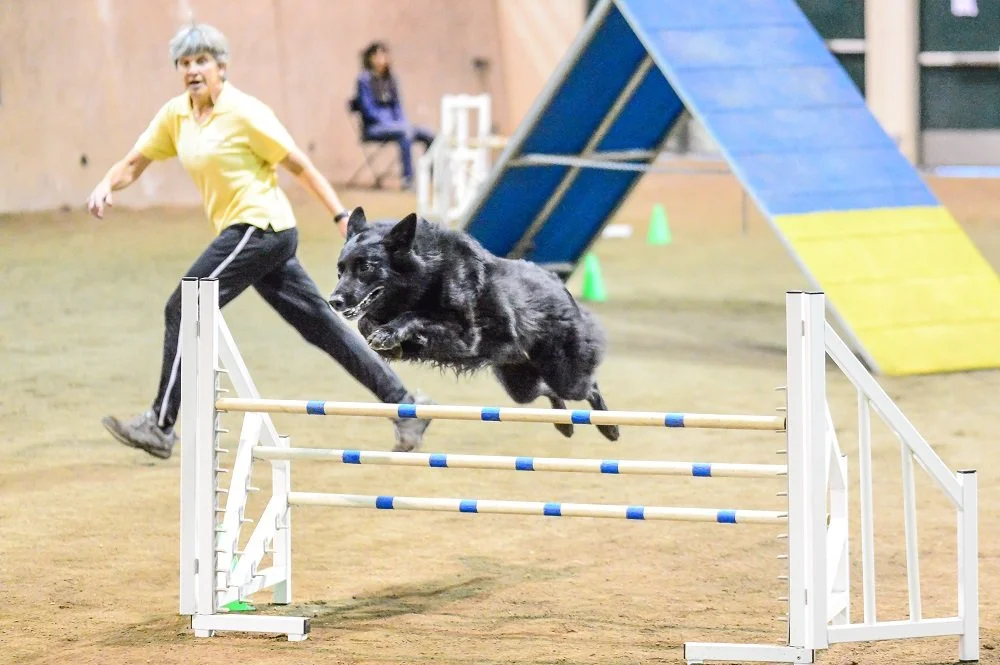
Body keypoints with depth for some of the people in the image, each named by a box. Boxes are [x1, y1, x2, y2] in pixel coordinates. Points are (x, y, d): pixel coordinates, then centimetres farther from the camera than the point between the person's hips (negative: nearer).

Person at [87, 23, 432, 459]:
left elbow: (300, 165, -7)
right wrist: (105, 187, -6)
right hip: (241, 233, 8)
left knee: (183, 309, -10)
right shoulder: (175, 115, 10)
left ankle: (160, 426, -6)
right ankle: (403, 404, 14)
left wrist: (341, 216, -9)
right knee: (320, 325, 9)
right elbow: (135, 162, 14)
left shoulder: (244, 113, -11)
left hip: (261, 226, -8)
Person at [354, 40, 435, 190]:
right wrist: (390, 124, -17)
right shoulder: (364, 80, -5)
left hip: (393, 124, 7)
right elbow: (368, 110, -11)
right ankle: (408, 179, -39)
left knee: (427, 135, -16)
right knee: (405, 132, -35)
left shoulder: (390, 79, 16)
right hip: (374, 127, -7)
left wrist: (403, 122, -2)